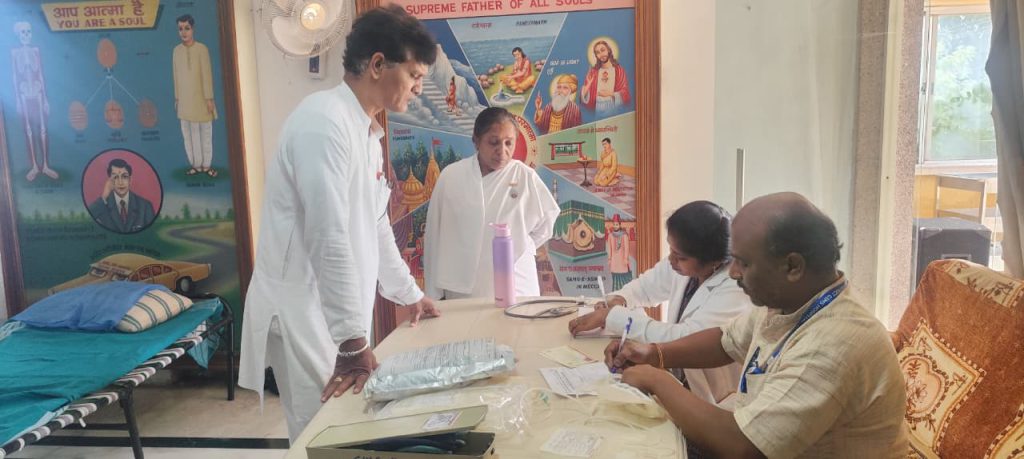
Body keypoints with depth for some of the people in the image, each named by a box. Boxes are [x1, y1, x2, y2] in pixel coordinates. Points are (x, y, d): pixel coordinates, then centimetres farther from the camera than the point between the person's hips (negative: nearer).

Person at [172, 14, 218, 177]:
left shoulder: (201, 49, -9)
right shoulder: (177, 50, 4)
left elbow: (207, 74, -9)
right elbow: (176, 75, 9)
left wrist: (209, 98, -11)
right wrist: (177, 98, 9)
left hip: (201, 97, -4)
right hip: (185, 99, 4)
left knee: (205, 132, 4)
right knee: (189, 133, 7)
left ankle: (206, 165, 13)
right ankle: (196, 164, 16)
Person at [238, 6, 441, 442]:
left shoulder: (366, 130, 11)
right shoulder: (324, 121, -19)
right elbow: (329, 238, -25)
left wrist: (409, 294, 24)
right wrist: (352, 339, -25)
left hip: (340, 308, 9)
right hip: (305, 309, -9)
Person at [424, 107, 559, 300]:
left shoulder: (525, 177, -4)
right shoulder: (451, 176, -2)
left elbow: (545, 222, 12)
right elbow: (435, 238, 3)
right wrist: (433, 295, 5)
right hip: (463, 291, 0)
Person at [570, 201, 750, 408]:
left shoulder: (736, 289, -25)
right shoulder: (684, 263, -5)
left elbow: (684, 339, -31)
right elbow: (646, 285, 13)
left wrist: (612, 316, -26)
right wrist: (618, 300, -9)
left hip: (714, 406, -6)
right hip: (676, 378, 6)